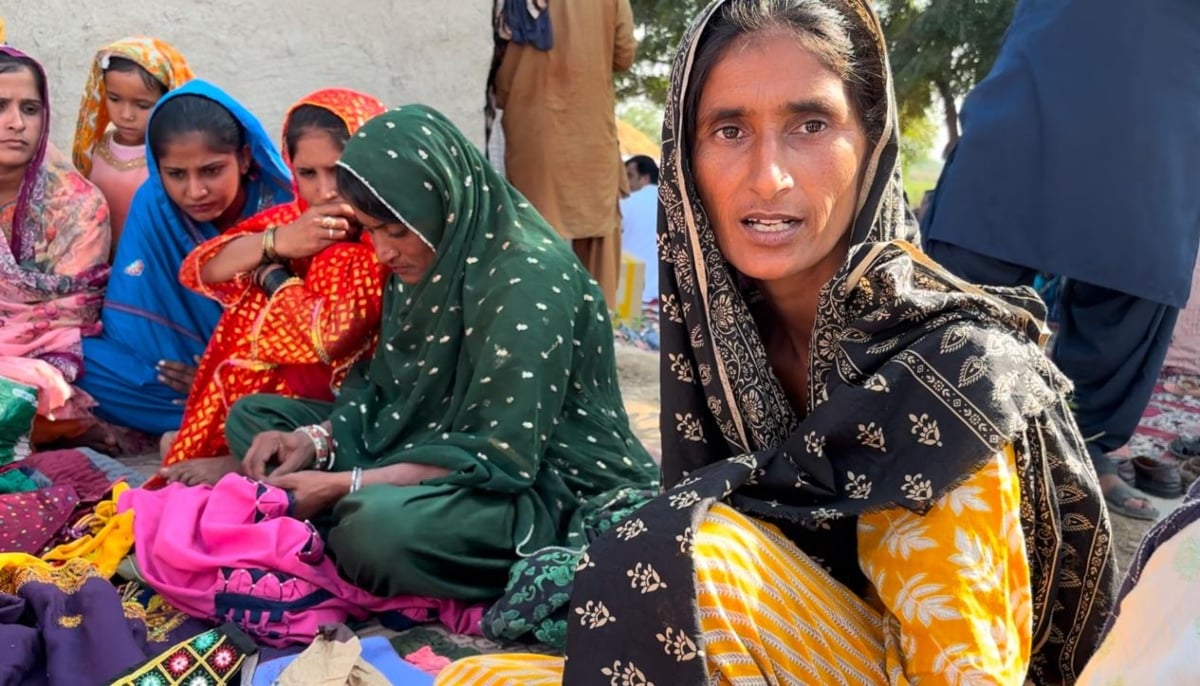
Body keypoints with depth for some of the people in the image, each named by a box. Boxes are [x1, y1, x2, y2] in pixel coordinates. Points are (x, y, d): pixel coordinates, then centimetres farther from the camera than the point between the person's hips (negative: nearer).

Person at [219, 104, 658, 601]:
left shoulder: (529, 279, -23)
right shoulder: (426, 258, 1)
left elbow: (503, 457, -24)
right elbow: (385, 381, 10)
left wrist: (345, 486, -24)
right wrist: (317, 439, -10)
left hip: (545, 492, -9)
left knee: (380, 524, -39)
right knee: (252, 417, 6)